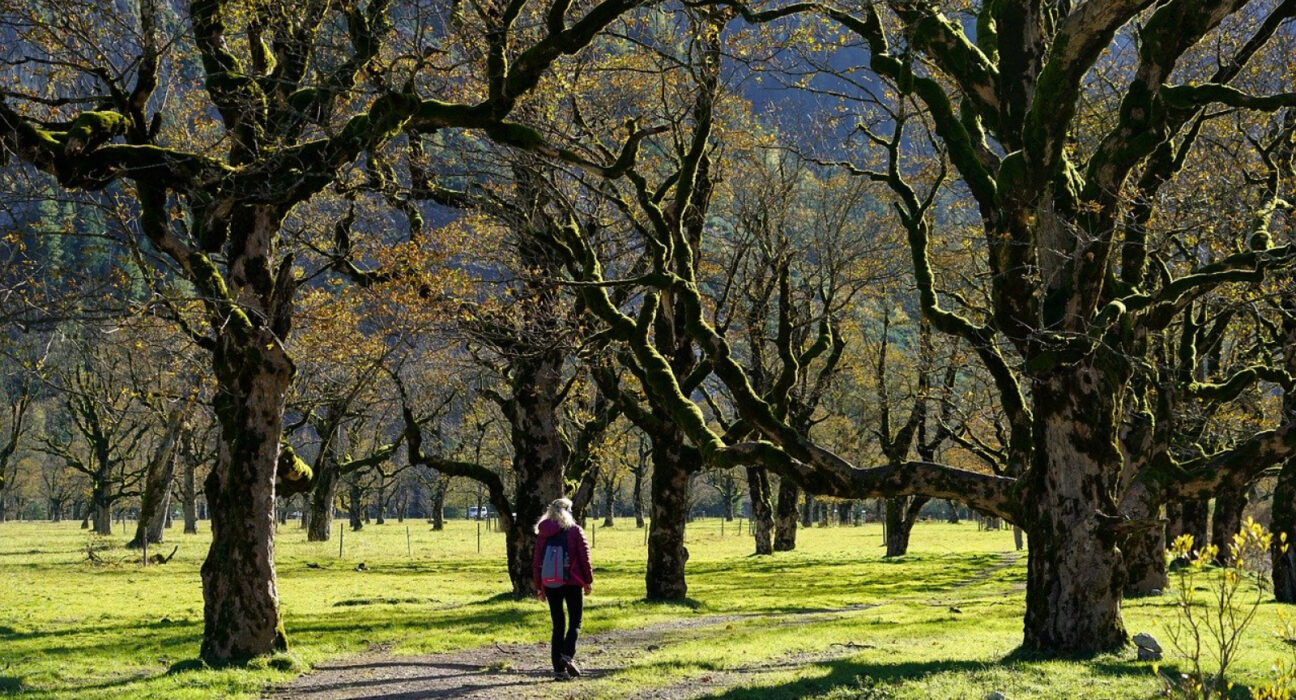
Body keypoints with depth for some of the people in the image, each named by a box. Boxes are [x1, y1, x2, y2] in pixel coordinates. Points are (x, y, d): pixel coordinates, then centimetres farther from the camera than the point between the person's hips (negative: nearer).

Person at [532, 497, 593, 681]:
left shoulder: (543, 534, 6)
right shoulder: (575, 531, -3)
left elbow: (537, 562, 7)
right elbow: (584, 558, -5)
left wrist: (539, 587, 13)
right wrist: (588, 581, 5)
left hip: (550, 585, 3)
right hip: (572, 583, -3)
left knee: (557, 625, 8)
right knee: (575, 622, 6)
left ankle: (558, 668, 3)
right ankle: (567, 655, -18)